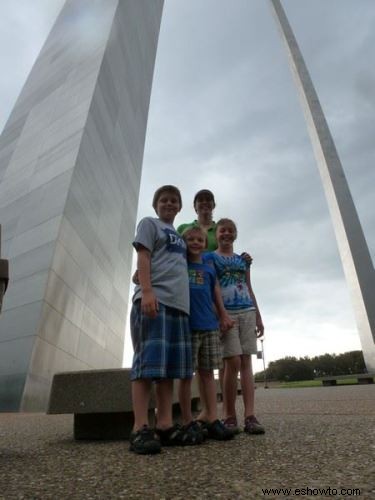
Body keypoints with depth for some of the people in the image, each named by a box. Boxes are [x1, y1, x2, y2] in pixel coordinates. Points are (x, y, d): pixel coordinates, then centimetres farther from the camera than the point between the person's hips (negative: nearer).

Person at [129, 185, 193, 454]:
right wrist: (147, 291, -18)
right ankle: (140, 428, -5)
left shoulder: (179, 236, 29)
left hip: (179, 303, 7)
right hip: (154, 299, -7)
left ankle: (165, 425, 9)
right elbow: (143, 257, -3)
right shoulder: (149, 223, 11)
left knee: (171, 364, 4)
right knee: (148, 361, -10)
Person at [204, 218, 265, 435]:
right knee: (233, 363, -6)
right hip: (226, 313, -4)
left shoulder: (243, 259, 18)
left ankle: (250, 416, 2)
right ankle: (230, 416, 7)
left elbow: (250, 289, 18)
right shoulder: (210, 258, 4)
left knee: (246, 362, 1)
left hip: (247, 312, 5)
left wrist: (258, 317, 13)